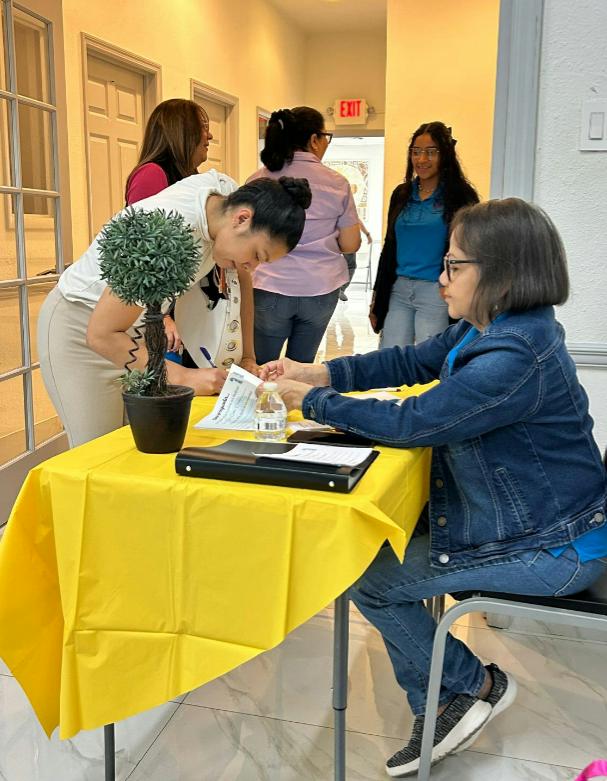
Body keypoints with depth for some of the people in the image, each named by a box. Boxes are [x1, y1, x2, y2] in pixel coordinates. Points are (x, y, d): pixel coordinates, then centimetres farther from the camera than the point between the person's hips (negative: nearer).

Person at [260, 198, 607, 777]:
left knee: (369, 579, -5)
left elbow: (410, 423, -27)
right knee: (376, 540, 14)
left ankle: (473, 685, 17)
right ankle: (437, 714, 23)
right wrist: (318, 373, 1)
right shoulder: (482, 329, 1)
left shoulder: (514, 359, -30)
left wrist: (311, 400, -15)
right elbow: (411, 362, 10)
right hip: (524, 513, 10)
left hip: (553, 549, -10)